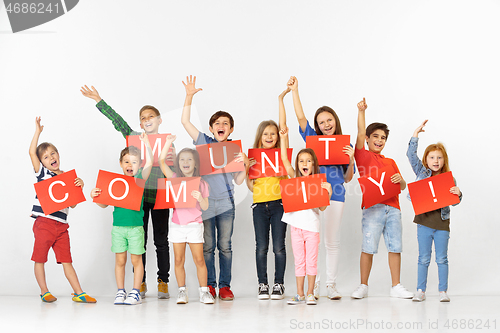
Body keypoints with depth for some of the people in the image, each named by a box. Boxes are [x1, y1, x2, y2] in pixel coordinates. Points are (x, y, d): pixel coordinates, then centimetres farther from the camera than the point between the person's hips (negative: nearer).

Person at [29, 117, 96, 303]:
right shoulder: (42, 173, 4)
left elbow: (72, 204, 8)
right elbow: (32, 152, -8)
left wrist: (79, 187, -7)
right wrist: (38, 131, -6)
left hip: (61, 225, 3)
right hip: (44, 222, -3)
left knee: (66, 261, 3)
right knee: (40, 259, 3)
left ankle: (79, 293, 3)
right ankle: (44, 292, 15)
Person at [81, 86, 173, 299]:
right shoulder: (134, 138, 6)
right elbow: (118, 121, 2)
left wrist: (173, 160, -19)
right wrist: (98, 101, -3)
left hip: (160, 195, -1)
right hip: (138, 195, 1)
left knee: (161, 241, 4)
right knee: (138, 240, 3)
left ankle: (163, 282, 11)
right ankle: (140, 283, 11)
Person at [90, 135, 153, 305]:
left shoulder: (140, 178, 2)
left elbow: (150, 162, -13)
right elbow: (104, 204, 10)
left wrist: (146, 143, -20)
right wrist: (95, 196, -8)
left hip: (135, 227, -2)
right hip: (118, 226, 2)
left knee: (136, 259, 3)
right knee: (120, 260, 7)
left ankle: (136, 292, 11)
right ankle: (120, 292, 16)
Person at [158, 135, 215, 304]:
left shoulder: (202, 184, 4)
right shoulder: (174, 179, 5)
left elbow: (205, 207, 3)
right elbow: (162, 162, -7)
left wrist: (200, 198, -18)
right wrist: (168, 142, -14)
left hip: (194, 225, -1)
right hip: (177, 225, 1)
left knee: (199, 259, -3)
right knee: (179, 260, 3)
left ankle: (204, 291, 4)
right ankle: (182, 291, 11)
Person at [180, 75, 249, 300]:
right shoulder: (203, 142, 5)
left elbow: (239, 181, 5)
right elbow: (185, 121, -1)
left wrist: (244, 165, -13)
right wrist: (189, 96, -8)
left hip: (226, 203, 1)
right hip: (205, 201, -1)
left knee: (225, 246, 4)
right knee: (207, 246, 5)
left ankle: (225, 285, 11)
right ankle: (209, 285, 14)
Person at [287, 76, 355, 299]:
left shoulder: (346, 146, 10)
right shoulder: (312, 139, 9)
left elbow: (348, 178, 11)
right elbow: (300, 117, -2)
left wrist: (351, 160, -7)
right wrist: (294, 91, -6)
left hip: (335, 195, 0)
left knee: (332, 241, 5)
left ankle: (331, 285, 13)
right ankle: (313, 284, 8)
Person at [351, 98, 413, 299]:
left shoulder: (390, 162, 23)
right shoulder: (363, 156, 10)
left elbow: (402, 187, 20)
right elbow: (360, 134, -4)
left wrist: (400, 179, -2)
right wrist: (361, 112, -11)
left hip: (392, 207, 5)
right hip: (372, 206, -5)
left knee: (395, 247, 2)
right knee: (368, 247, -7)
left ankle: (396, 287, 9)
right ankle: (363, 286, 3)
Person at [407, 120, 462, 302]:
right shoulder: (421, 172, 4)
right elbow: (411, 154, -3)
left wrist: (458, 194, -15)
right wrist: (416, 134, -8)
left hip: (442, 222, 0)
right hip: (424, 221, 0)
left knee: (442, 259, 6)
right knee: (424, 259, 5)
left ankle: (443, 291, 14)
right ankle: (420, 291, 11)